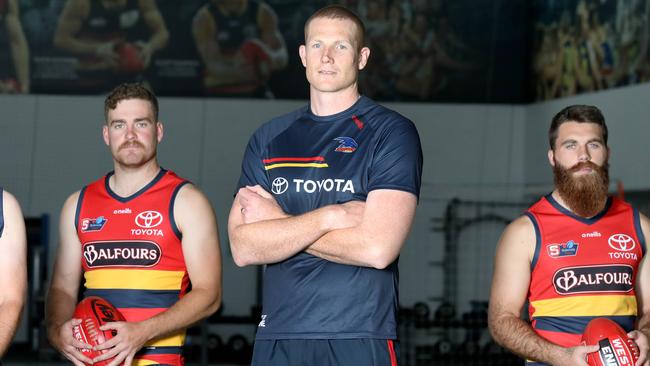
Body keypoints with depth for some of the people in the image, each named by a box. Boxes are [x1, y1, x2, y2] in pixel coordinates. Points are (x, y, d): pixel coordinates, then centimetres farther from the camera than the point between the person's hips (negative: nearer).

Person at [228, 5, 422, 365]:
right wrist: (330, 217, -12)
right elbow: (242, 248, 0)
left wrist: (279, 223, -4)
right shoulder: (269, 139, 11)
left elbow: (378, 248, -13)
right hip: (277, 336, 4)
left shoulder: (391, 132, -1)